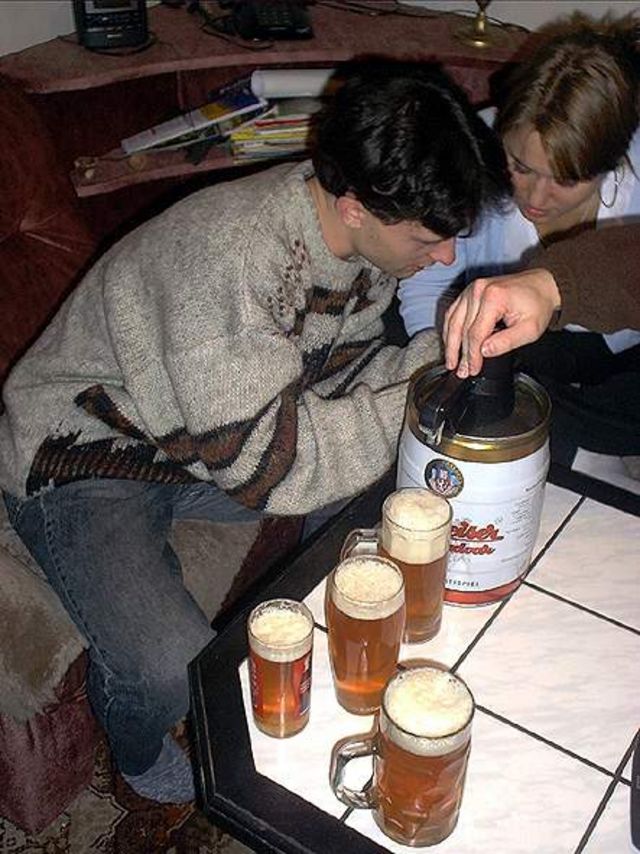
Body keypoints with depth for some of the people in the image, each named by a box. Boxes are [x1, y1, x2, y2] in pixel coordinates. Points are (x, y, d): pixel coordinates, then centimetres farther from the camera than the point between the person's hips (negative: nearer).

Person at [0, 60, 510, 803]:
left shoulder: (366, 232, -11)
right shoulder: (231, 254, -36)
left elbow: (333, 375, 1)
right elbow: (265, 463, -34)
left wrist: (440, 351, -15)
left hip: (197, 436, 7)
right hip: (81, 457, -7)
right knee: (172, 673, -25)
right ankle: (139, 753, 14)